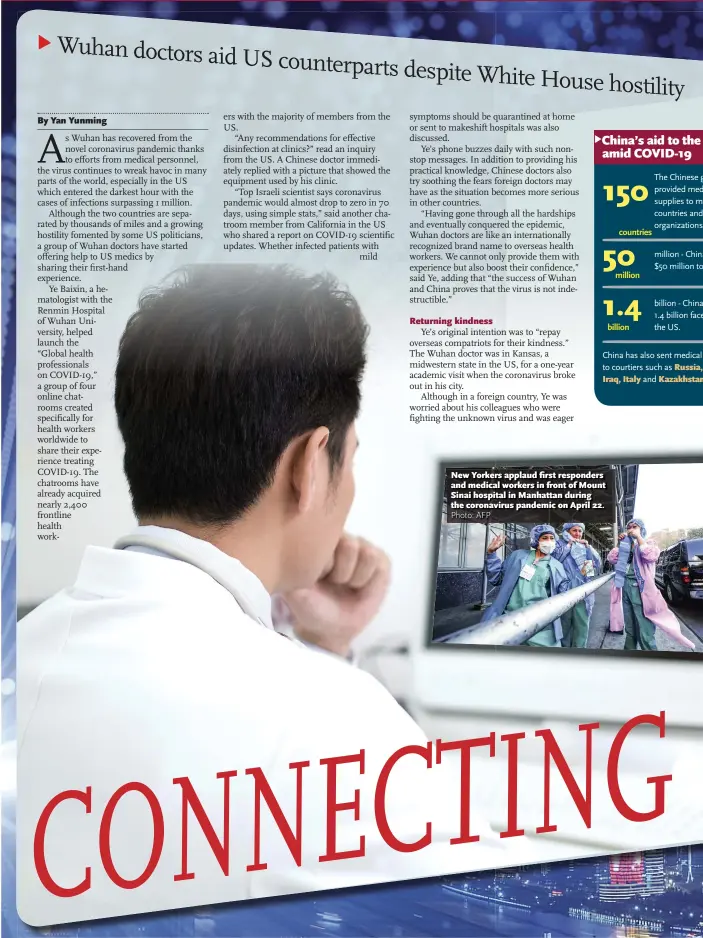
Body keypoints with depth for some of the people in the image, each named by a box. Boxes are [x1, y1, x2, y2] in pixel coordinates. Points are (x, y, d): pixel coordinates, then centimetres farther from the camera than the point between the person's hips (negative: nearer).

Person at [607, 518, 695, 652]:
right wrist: (620, 542, 2)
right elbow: (612, 559, 9)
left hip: (640, 588, -5)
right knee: (629, 630, 13)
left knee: (645, 633, -10)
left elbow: (651, 556, -16)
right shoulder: (625, 545, 18)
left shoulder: (648, 542, 5)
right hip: (625, 587, 5)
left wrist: (638, 536, -10)